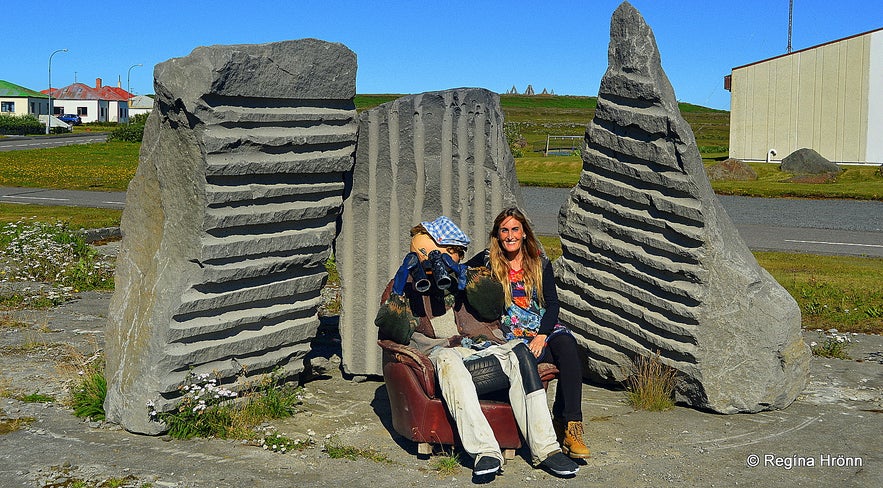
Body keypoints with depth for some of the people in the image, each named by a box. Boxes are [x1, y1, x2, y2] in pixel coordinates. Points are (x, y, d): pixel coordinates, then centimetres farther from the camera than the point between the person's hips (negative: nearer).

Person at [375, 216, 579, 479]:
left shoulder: (471, 276, 28)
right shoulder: (406, 285, 24)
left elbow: (493, 306, 4)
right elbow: (395, 331, 5)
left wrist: (460, 274, -4)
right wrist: (400, 289, -5)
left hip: (487, 348, 2)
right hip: (440, 351, -2)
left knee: (519, 352, -29)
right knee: (447, 358, -37)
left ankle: (545, 448, -32)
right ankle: (485, 450, -44)